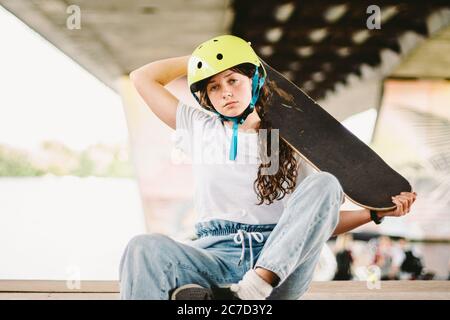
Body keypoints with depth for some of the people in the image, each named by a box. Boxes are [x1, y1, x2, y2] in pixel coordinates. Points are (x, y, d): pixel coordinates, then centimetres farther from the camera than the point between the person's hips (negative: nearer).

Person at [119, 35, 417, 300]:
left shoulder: (287, 143, 15)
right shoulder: (200, 128, 19)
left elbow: (319, 220, 16)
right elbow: (142, 78, 24)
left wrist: (376, 213, 4)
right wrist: (197, 59, 24)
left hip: (282, 262, 0)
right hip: (216, 255, 0)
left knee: (325, 184, -24)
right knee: (144, 248, -30)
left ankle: (255, 286, -40)